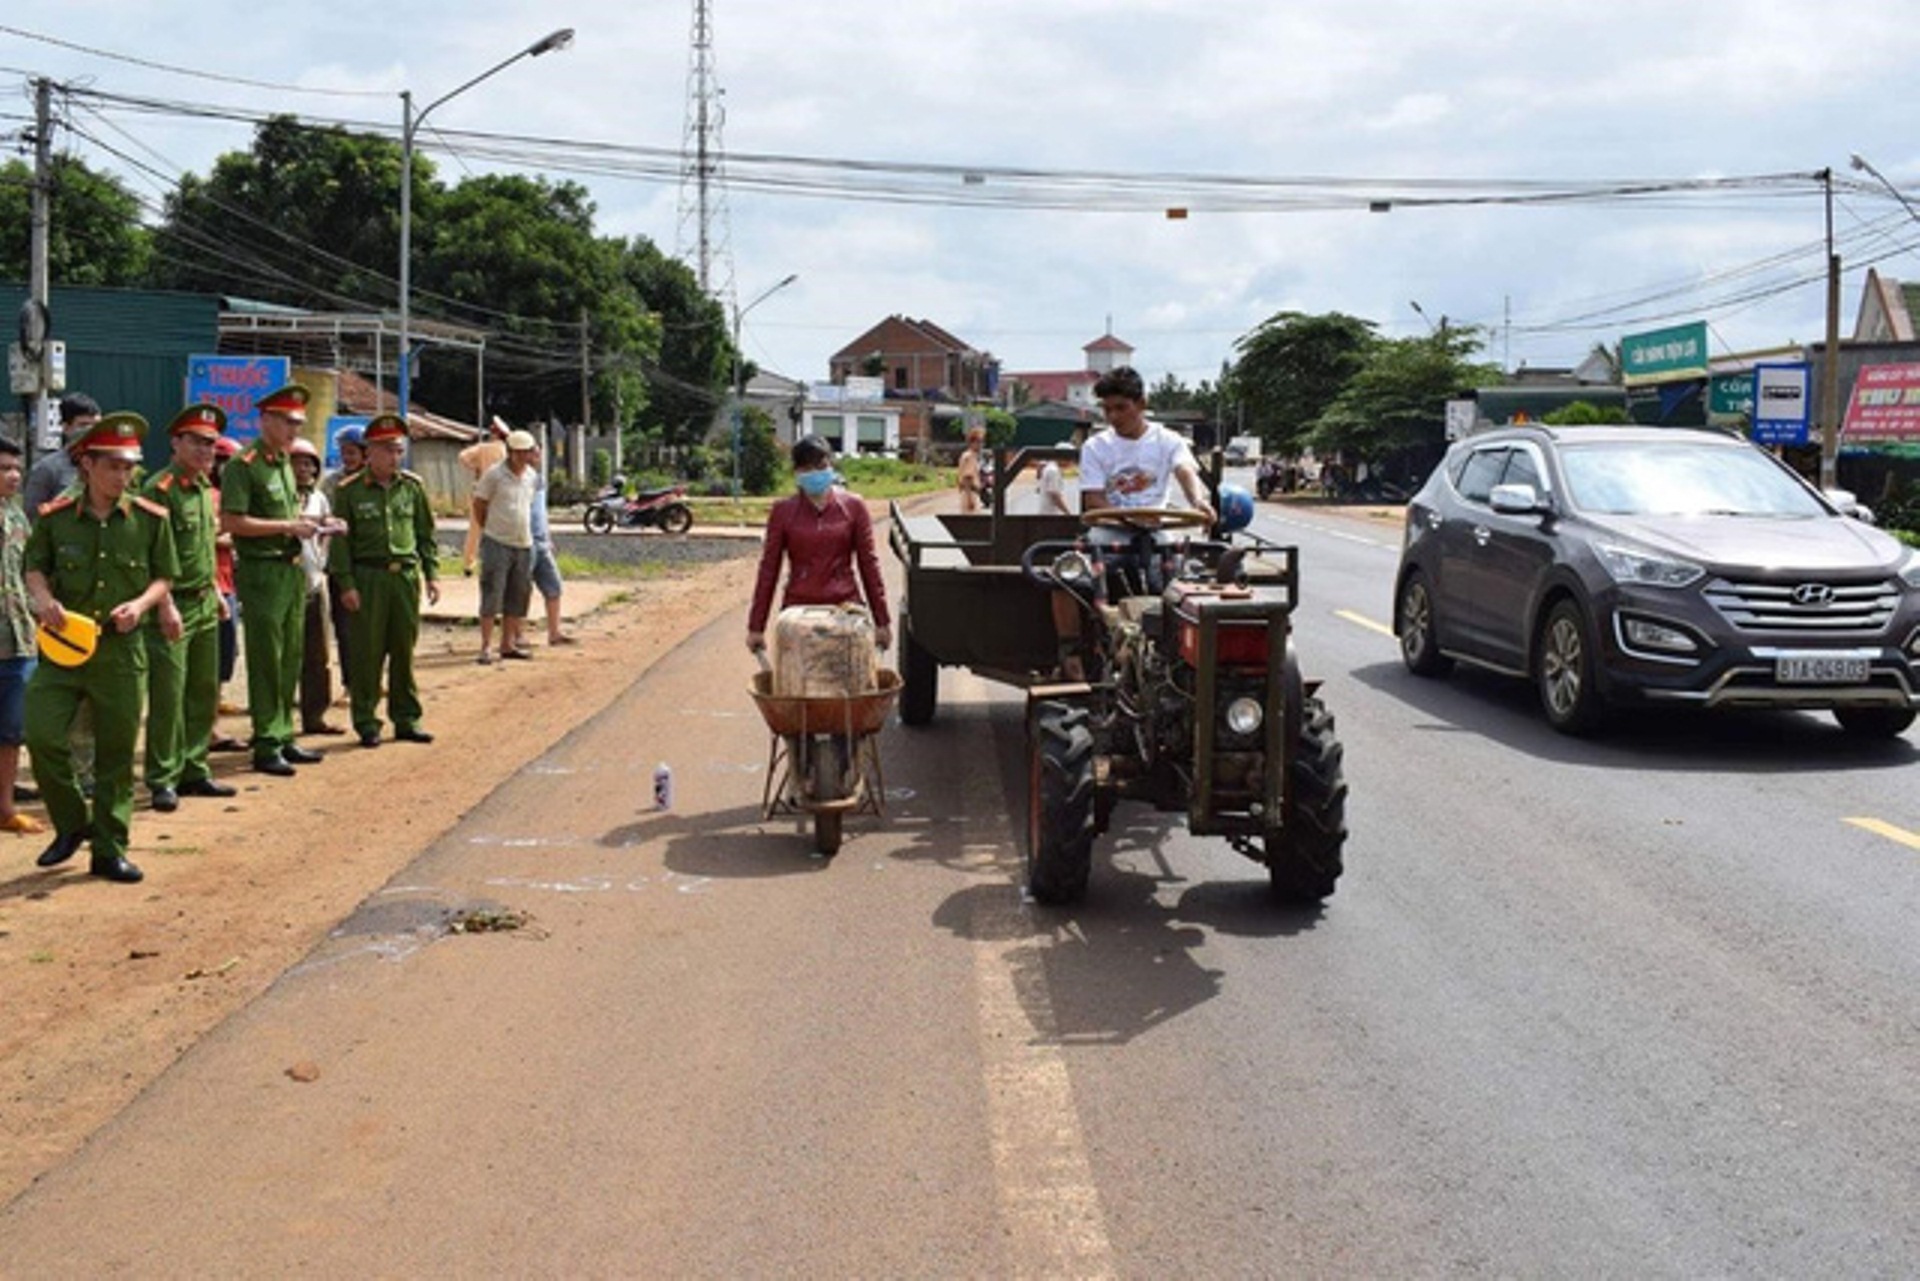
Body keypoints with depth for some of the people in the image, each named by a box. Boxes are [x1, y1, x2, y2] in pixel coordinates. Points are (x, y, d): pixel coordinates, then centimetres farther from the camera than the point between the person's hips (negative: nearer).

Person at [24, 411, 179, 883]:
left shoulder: (150, 520, -1)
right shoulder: (55, 518, -2)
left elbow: (164, 576, 8)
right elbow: (34, 567, 10)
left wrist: (142, 604, -11)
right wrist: (42, 598, -11)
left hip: (121, 649, 0)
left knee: (116, 753, 5)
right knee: (42, 735, -11)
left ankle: (110, 849, 18)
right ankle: (71, 823, 14)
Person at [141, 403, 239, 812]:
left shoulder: (206, 488, 14)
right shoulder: (160, 489, -13)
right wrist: (165, 605, -22)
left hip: (204, 605, 9)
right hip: (172, 606, -9)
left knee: (204, 692, 12)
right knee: (168, 696, -5)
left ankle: (194, 770, 22)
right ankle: (162, 780, 2)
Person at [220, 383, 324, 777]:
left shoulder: (284, 462, 16)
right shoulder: (243, 465, -11)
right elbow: (231, 522, -18)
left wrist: (306, 524, 8)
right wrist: (287, 526, -19)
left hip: (292, 569, 8)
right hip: (261, 571, -8)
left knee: (291, 657, 12)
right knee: (266, 661, -4)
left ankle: (284, 736, 21)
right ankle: (266, 746, 1)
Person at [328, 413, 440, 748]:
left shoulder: (412, 486, 8)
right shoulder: (350, 490, -2)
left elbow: (426, 533, 13)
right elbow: (341, 540, -3)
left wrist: (432, 574, 7)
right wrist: (346, 584, -9)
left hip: (406, 574, 3)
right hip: (367, 577, -3)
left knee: (405, 649, 8)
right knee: (367, 651, 1)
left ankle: (406, 718, 17)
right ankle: (366, 722, 10)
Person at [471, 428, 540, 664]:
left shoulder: (533, 476, 8)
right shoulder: (495, 475, -8)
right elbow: (478, 505, 1)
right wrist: (489, 529, 8)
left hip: (524, 544, 6)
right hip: (497, 544, -6)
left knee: (517, 598, 9)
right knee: (492, 596, -6)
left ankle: (508, 644, 18)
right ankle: (486, 646, -2)